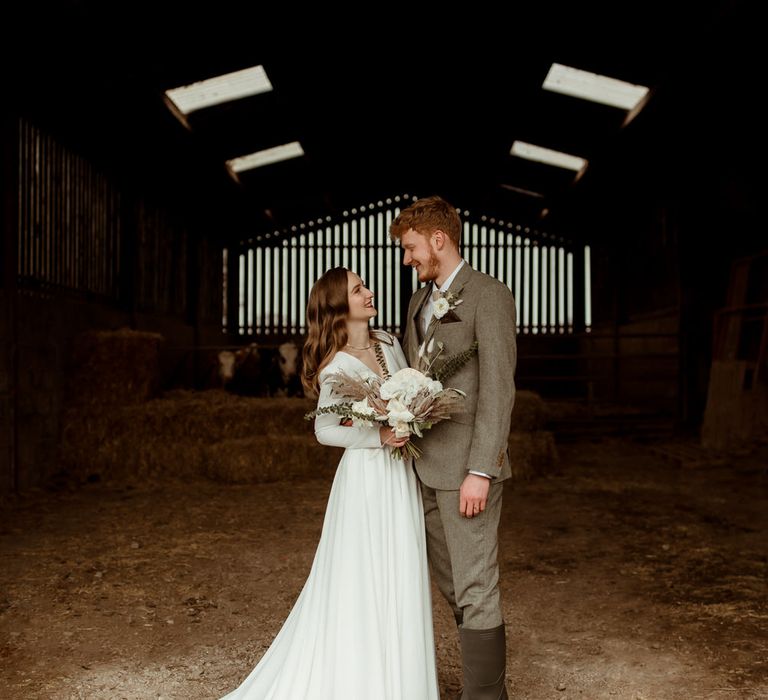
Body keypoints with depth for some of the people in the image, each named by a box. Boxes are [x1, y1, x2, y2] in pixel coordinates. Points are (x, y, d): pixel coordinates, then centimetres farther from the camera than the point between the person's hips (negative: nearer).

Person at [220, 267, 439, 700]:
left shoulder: (388, 342, 7)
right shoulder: (336, 365, -12)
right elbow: (325, 430, -10)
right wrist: (379, 436, -20)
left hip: (401, 474, 7)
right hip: (366, 475, -7)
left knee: (401, 580, 12)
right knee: (360, 582, 0)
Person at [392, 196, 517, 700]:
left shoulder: (489, 296, -8)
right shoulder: (419, 301, 17)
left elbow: (498, 389, -15)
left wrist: (480, 471, -20)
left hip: (467, 468, -8)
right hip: (425, 466, 8)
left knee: (476, 590, -2)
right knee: (452, 585, 16)